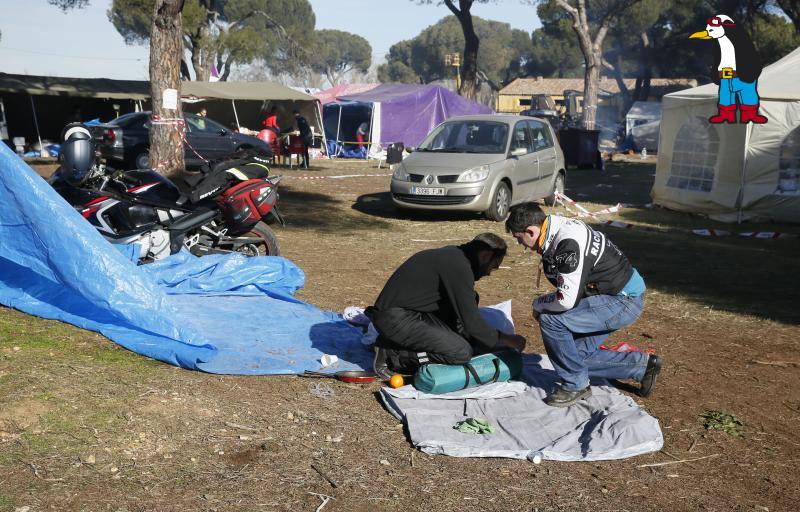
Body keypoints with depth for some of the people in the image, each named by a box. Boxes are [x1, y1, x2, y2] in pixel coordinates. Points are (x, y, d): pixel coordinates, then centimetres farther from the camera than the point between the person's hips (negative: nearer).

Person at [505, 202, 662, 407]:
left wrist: (538, 304, -10)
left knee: (550, 319, -20)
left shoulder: (568, 242, -28)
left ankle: (576, 385, -3)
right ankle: (642, 365, 22)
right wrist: (544, 304, 3)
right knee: (578, 354, 9)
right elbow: (568, 289, 17)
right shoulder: (555, 232, 4)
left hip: (626, 300, -10)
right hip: (613, 293, 10)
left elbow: (566, 300, -28)